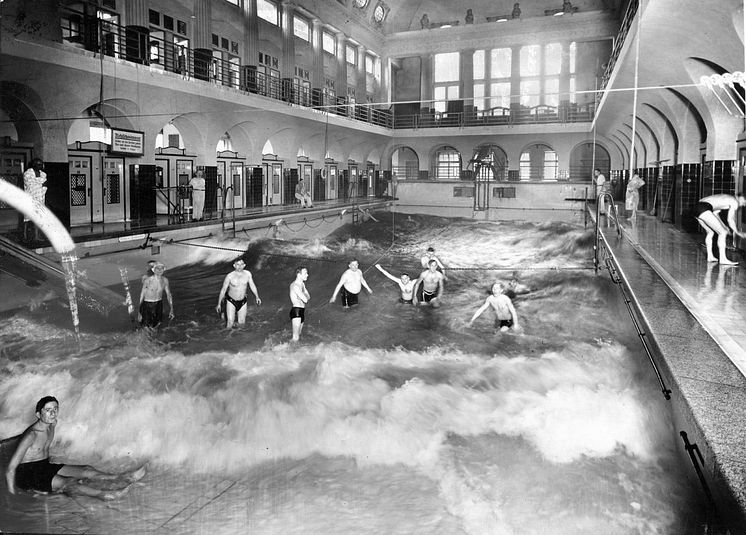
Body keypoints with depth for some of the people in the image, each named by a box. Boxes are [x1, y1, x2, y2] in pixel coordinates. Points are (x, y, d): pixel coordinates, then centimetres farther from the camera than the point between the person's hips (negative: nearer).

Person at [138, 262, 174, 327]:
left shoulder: (165, 280, -5)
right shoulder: (148, 280, -16)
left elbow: (168, 295, 4)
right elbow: (142, 295, -9)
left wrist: (171, 310, 0)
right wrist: (139, 311, -8)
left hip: (159, 304, 4)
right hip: (147, 304, -4)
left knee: (157, 324, 14)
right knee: (146, 327, -3)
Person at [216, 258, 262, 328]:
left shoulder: (248, 274, -7)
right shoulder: (229, 276, -16)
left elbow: (252, 285, 8)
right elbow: (223, 290, -8)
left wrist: (257, 297, 4)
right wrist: (219, 304, -3)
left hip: (242, 302, 3)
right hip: (231, 301, -3)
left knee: (241, 323, 11)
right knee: (230, 322, -10)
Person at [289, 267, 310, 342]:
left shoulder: (302, 284, 14)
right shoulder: (295, 285, -17)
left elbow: (308, 296, 11)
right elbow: (305, 299, -20)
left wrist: (304, 296, -8)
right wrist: (304, 297, 0)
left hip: (302, 311, 10)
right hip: (296, 311, -10)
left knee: (299, 335, 15)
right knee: (296, 337, -10)